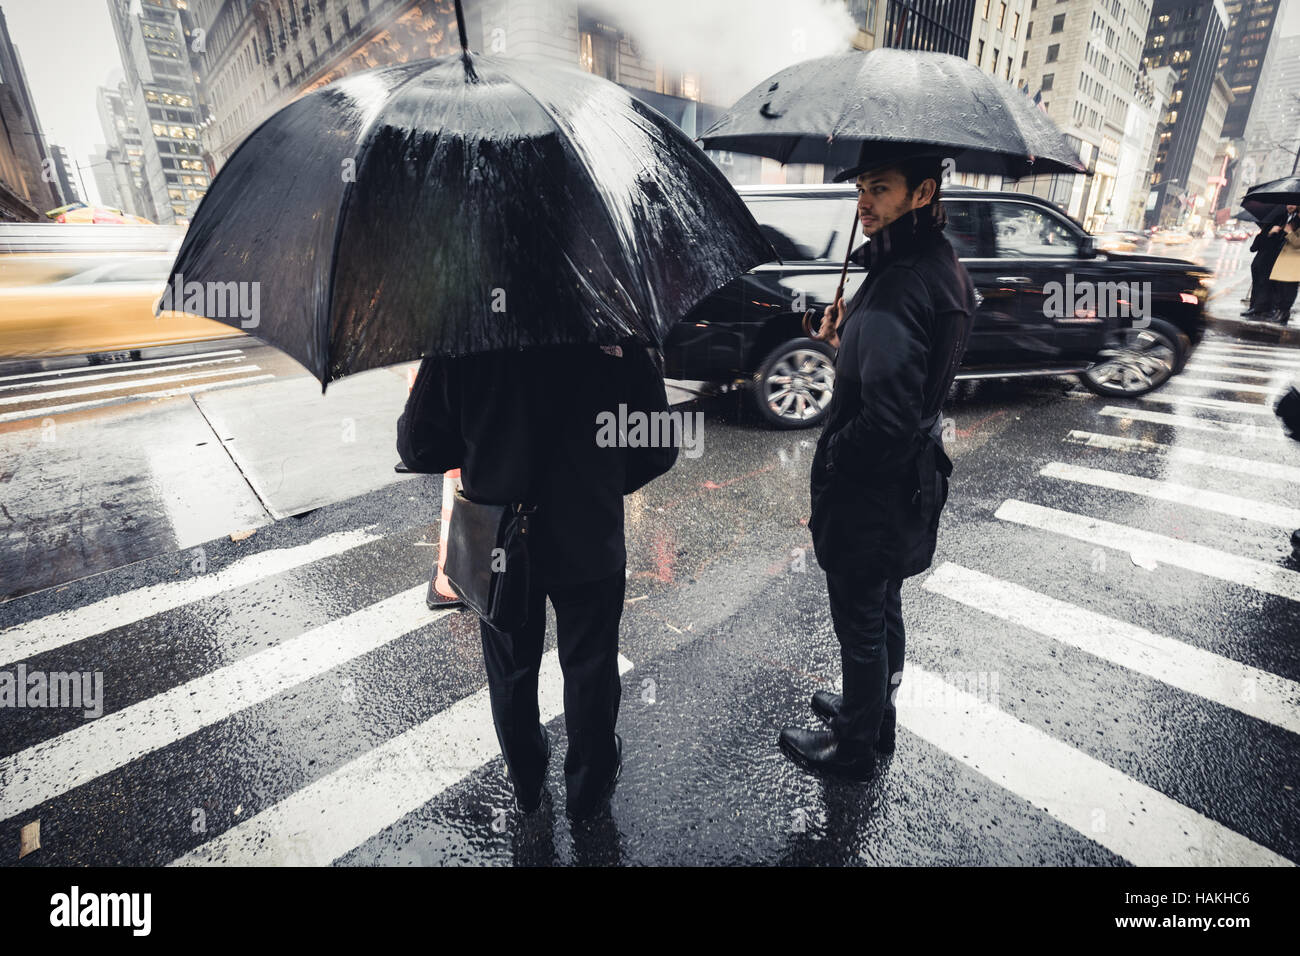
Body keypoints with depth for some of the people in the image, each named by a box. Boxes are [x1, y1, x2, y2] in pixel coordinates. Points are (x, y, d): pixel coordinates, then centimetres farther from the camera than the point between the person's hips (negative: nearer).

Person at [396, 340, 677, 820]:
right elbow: (658, 450, -9)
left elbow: (416, 448, -9)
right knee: (590, 671, 21)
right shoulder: (619, 339, -16)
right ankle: (588, 787, 44)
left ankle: (526, 782, 48)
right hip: (589, 546, -1)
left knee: (510, 671, 24)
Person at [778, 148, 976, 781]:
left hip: (869, 491, -10)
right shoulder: (945, 268, 6)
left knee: (861, 624, 9)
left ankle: (854, 750, 33)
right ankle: (875, 715, 47)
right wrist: (847, 337, 4)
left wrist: (830, 463, -17)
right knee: (884, 608, 25)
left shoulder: (897, 288, -26)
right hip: (910, 481, 10)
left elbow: (887, 420, -33)